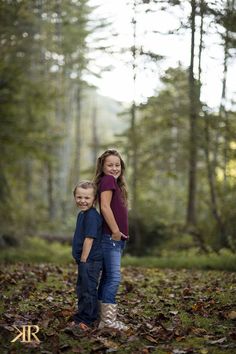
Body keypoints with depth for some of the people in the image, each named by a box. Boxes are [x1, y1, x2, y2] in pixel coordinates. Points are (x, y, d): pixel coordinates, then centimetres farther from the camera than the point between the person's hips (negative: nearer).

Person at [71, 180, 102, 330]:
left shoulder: (92, 216, -18)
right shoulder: (82, 214, 13)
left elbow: (89, 239, -21)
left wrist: (83, 259, -18)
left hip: (90, 260, -10)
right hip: (85, 261, 10)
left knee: (88, 290, -2)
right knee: (82, 289, 18)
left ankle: (85, 321, 7)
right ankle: (81, 318, 29)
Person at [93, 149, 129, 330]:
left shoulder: (115, 183, 18)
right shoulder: (108, 180, -10)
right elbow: (105, 207, -20)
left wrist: (119, 233, 10)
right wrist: (115, 231, -18)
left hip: (117, 238, 10)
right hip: (111, 237, -10)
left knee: (108, 278, 11)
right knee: (114, 278, -9)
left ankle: (104, 317, 17)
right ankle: (108, 320, -6)